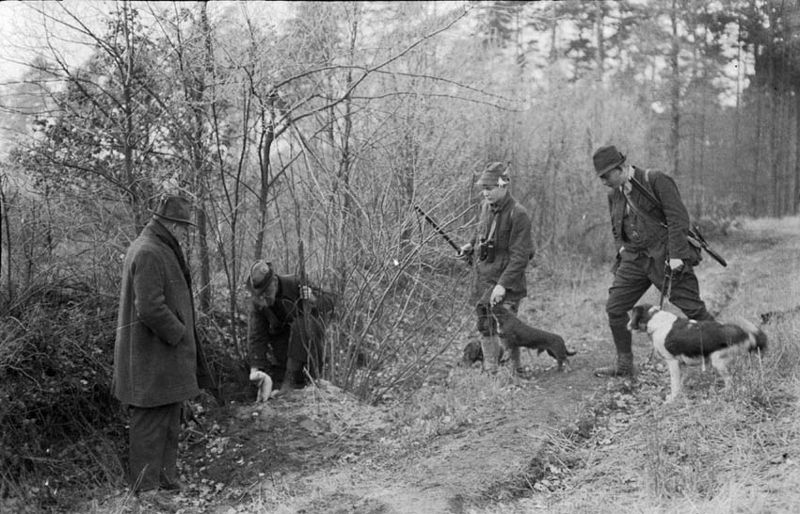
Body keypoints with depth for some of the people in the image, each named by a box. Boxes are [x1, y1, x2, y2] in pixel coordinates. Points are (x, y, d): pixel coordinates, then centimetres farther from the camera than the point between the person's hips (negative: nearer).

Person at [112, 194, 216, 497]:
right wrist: (178, 333, -14)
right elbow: (150, 307, -26)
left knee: (168, 424, 17)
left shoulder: (161, 251, 16)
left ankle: (166, 483, 26)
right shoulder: (149, 253, -18)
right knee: (151, 423, -3)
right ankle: (146, 491, 5)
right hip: (154, 358, -11)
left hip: (165, 357, 11)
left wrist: (179, 332, 14)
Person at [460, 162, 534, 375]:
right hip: (483, 276, 7)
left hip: (507, 278, -7)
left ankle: (516, 369, 4)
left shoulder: (518, 214, -17)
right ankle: (490, 370, 21)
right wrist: (472, 245, 11)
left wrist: (503, 284, -26)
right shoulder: (486, 206, 4)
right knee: (485, 325, 9)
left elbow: (519, 256, -20)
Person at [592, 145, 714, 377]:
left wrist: (676, 256, -20)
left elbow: (678, 218, -15)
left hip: (666, 257, -6)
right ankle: (623, 364, 13)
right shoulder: (614, 195, 11)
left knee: (693, 308, -5)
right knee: (614, 308, 1)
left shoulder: (657, 181, -10)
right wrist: (622, 249, 6)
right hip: (634, 259, 6)